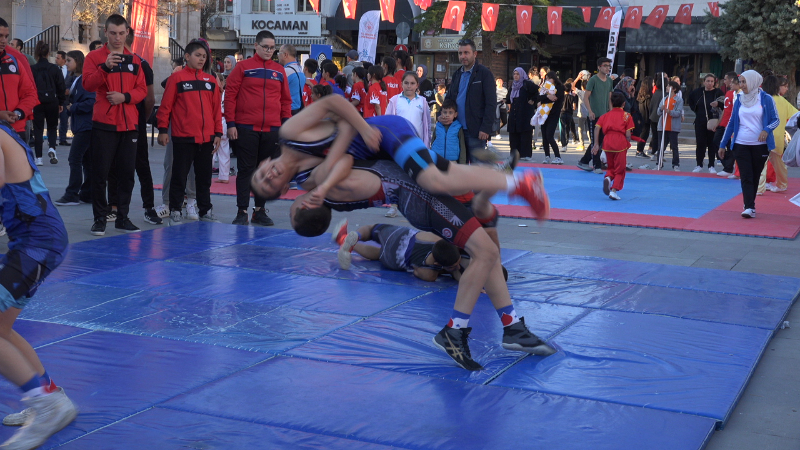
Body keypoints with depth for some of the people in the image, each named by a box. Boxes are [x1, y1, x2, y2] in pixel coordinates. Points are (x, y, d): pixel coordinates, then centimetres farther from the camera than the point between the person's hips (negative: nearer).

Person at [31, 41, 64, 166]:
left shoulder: (32, 69, -4)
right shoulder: (55, 69, -1)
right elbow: (61, 87, 2)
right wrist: (61, 103, 11)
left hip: (37, 103, -1)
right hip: (52, 102, 1)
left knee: (38, 128, 6)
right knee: (52, 127, 16)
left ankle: (38, 157, 2)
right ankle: (52, 148, -10)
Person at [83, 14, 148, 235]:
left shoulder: (134, 60, 11)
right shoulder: (94, 57, 0)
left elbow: (142, 90, 7)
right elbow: (88, 84, -14)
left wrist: (125, 96, -12)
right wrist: (105, 67, -27)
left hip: (129, 125, 3)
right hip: (103, 124, -3)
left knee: (127, 173, 6)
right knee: (100, 172, -1)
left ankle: (122, 217, 16)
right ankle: (99, 218, 7)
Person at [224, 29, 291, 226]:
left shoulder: (279, 71, 10)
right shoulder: (243, 67, 1)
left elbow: (286, 99, 13)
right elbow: (230, 95, -2)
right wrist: (231, 124, -8)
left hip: (272, 129, 3)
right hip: (246, 129, -3)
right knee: (245, 170, 0)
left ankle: (260, 211, 18)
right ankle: (242, 212, 4)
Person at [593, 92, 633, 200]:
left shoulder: (605, 115, 15)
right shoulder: (627, 115, 8)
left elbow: (597, 128, 2)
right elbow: (628, 134, -1)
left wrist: (596, 144, 4)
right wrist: (628, 145, 14)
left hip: (607, 142, 3)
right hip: (621, 143, -3)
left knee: (611, 167, 22)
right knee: (620, 170, 10)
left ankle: (608, 177, -9)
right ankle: (614, 190, -3)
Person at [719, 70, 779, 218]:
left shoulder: (766, 99, -2)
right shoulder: (739, 100, 8)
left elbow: (776, 120, -1)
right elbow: (732, 123, 12)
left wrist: (766, 130, -22)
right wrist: (723, 144, 11)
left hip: (760, 145, -2)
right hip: (741, 145, 2)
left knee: (755, 177, 7)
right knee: (746, 177, -8)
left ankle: (749, 206, 18)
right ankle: (749, 207, -13)